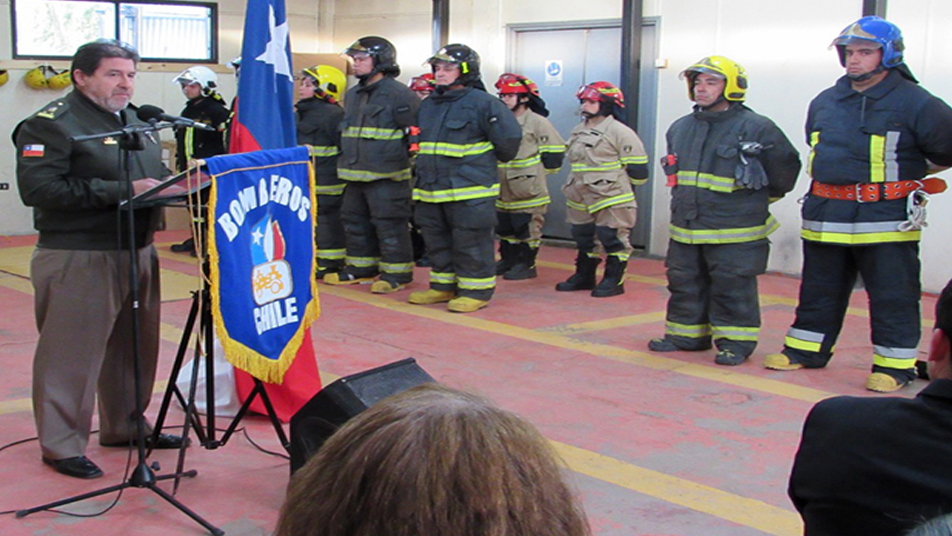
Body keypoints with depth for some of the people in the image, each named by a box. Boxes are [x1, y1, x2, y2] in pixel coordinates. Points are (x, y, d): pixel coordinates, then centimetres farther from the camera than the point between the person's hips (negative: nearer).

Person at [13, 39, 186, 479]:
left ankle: (126, 425, 32)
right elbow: (37, 189, -21)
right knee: (71, 354, -2)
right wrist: (119, 191, -23)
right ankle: (61, 444, 10)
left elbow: (157, 176, 27)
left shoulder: (136, 121, 17)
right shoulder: (50, 124, -10)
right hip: (77, 259, -8)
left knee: (135, 347, 16)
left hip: (138, 253, 8)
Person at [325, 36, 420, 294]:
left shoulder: (398, 94, -12)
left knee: (390, 224, -5)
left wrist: (404, 157, -9)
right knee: (354, 221, 15)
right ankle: (362, 266, 28)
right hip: (355, 174, 9)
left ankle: (397, 272, 5)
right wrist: (347, 161, 23)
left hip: (387, 176, -9)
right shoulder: (352, 95, 16)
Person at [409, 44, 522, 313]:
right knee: (436, 241, 14)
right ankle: (443, 286, 26)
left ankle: (476, 291, 7)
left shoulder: (482, 102, -11)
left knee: (470, 243, -3)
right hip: (431, 188, 8)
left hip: (470, 191, -8)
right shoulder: (429, 105, 14)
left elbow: (509, 137, -11)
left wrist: (488, 160, 3)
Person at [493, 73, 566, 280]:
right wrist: (495, 170, 14)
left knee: (528, 229, -1)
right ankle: (508, 260, 26)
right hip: (503, 189, 7)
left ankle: (526, 264, 7)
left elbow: (554, 151, -9)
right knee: (504, 228, 15)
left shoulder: (537, 122, -10)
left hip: (528, 191, -7)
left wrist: (535, 171, -6)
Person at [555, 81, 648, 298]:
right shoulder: (578, 131, 12)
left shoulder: (619, 132, -12)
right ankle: (584, 276, 28)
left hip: (611, 200, -8)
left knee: (613, 239, -2)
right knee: (583, 238, 16)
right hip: (581, 199, 8)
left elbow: (637, 169, -11)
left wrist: (615, 182, -3)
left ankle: (614, 280, 8)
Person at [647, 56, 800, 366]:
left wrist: (758, 198, 11)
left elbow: (786, 167, 2)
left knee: (733, 288, 0)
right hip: (685, 230, 6)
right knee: (684, 285, 12)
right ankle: (686, 335, 25)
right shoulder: (680, 128, 10)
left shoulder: (756, 128, -10)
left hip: (734, 233, -6)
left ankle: (736, 343, 11)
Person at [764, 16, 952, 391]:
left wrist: (905, 171, 8)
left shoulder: (915, 103, -8)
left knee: (892, 296, 1)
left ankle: (895, 364, 10)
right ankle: (806, 349, 27)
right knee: (819, 289, 14)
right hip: (826, 216, 5)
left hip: (887, 219, -5)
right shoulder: (825, 103, 10)